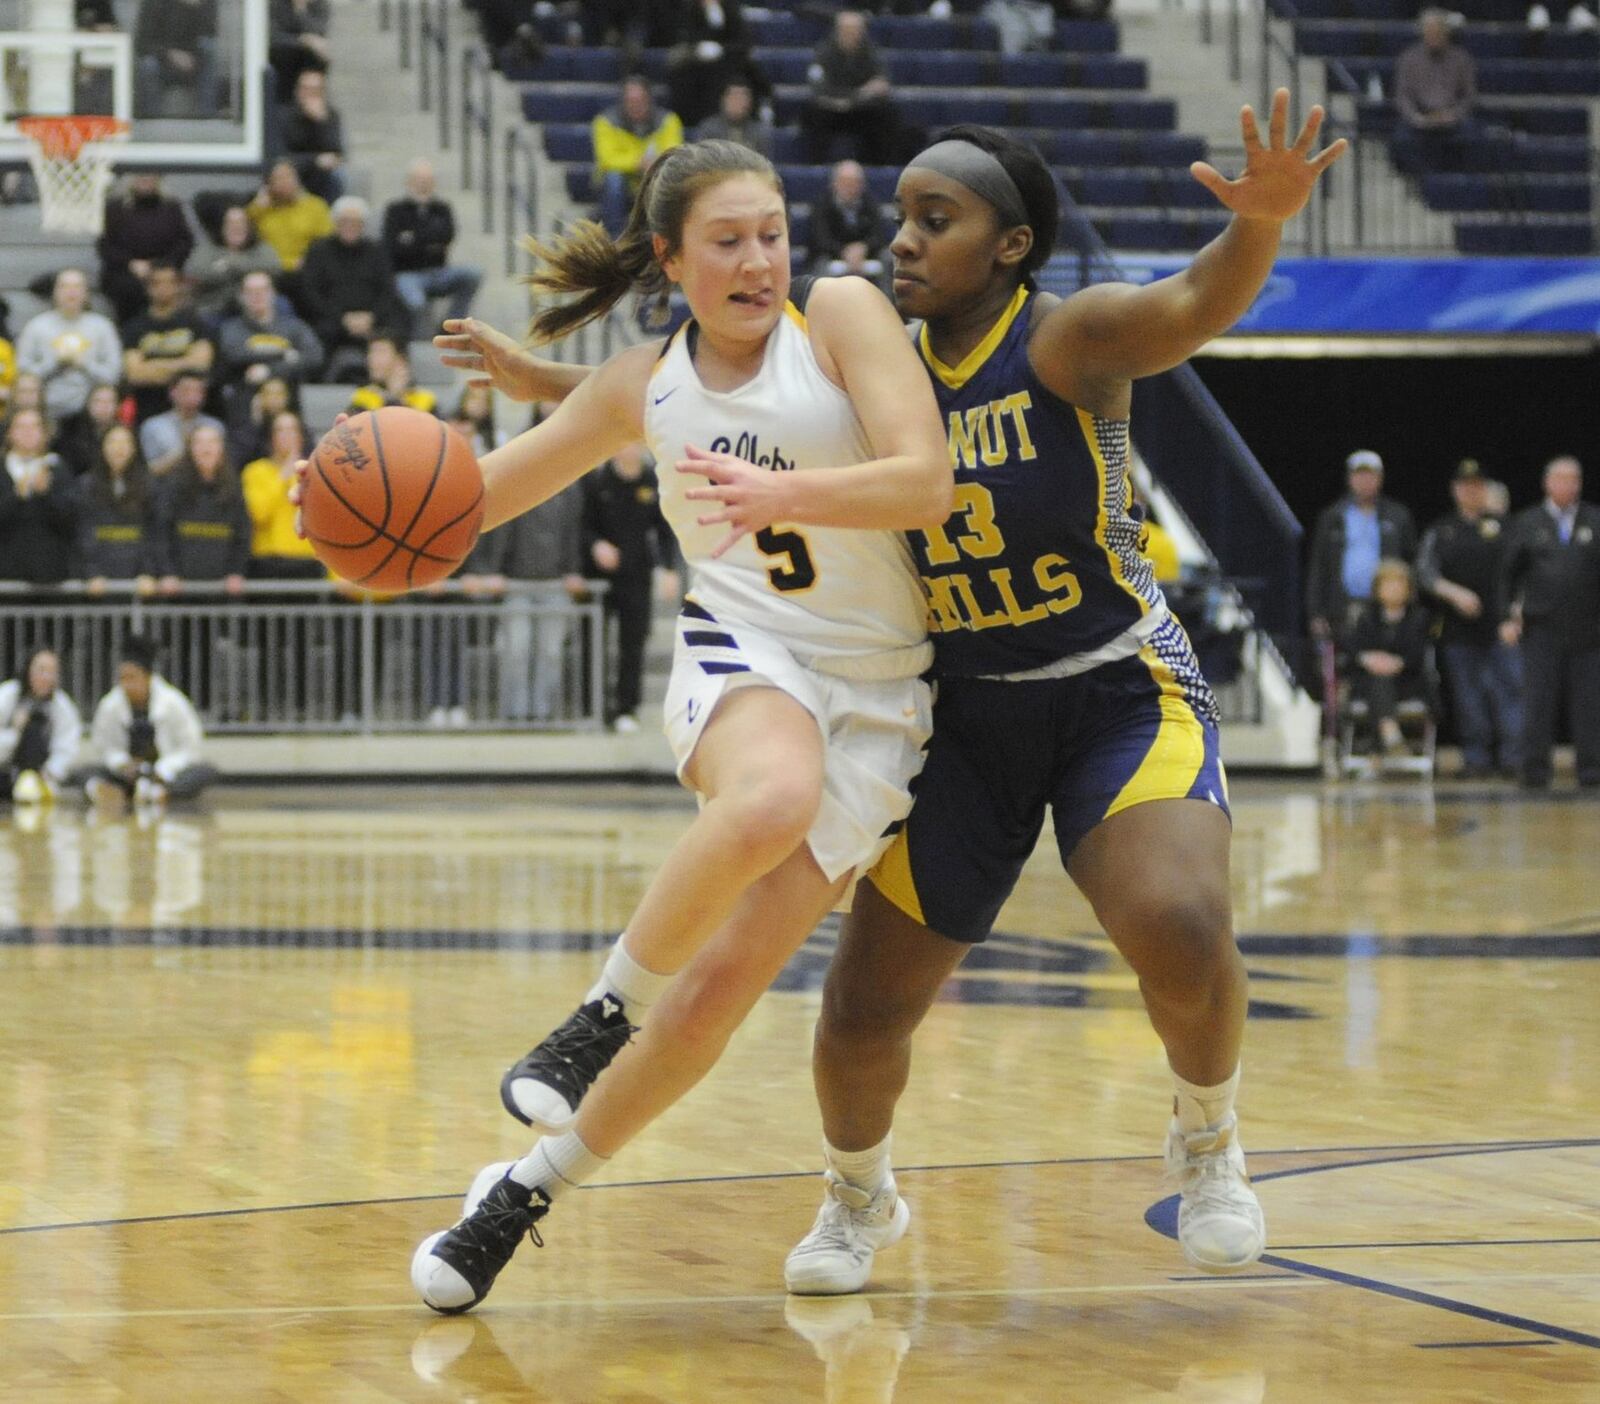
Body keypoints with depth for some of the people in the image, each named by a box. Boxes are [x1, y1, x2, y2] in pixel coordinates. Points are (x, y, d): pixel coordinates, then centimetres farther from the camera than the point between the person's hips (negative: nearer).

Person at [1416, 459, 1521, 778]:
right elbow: (1426, 573, 2)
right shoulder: (1440, 531, 10)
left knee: (1510, 689, -9)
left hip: (1501, 627, -1)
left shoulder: (1504, 527, 8)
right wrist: (1455, 593, -14)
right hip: (1459, 629, 1)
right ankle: (1476, 758, 10)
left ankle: (1512, 756, -8)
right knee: (1468, 696, 3)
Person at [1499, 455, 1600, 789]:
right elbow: (1509, 574, 8)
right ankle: (1535, 771, 3)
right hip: (1541, 630, 0)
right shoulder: (1526, 524, 8)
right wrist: (1507, 617, -1)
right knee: (1538, 705, -1)